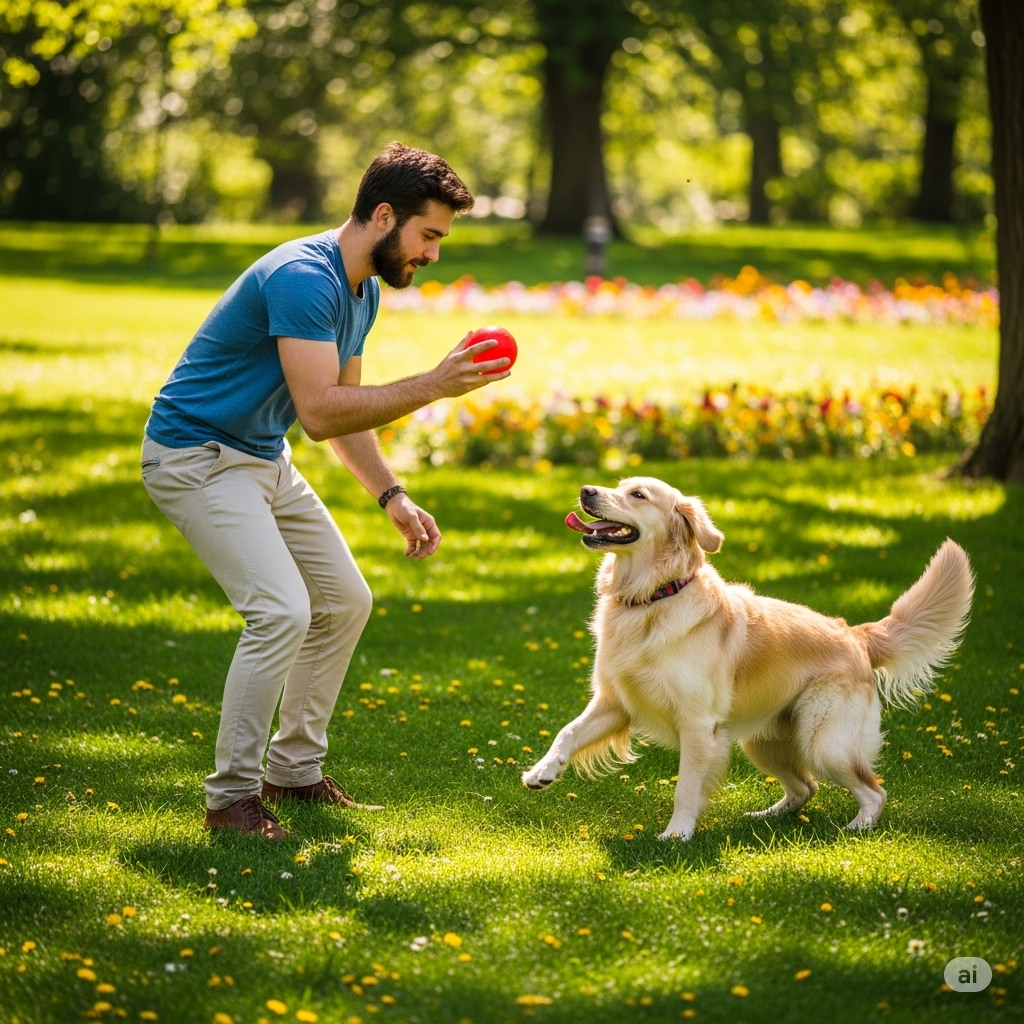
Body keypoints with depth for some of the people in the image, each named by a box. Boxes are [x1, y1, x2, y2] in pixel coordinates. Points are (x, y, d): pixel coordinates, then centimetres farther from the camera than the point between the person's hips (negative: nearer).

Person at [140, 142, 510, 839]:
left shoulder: (362, 292, 6)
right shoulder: (303, 278, -25)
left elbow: (346, 413, 15)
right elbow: (319, 412, -33)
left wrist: (393, 497, 5)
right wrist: (433, 386, -33)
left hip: (266, 461, 10)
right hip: (196, 457, -10)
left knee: (346, 601, 11)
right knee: (282, 611, -21)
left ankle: (295, 769, 22)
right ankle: (232, 796, -9)